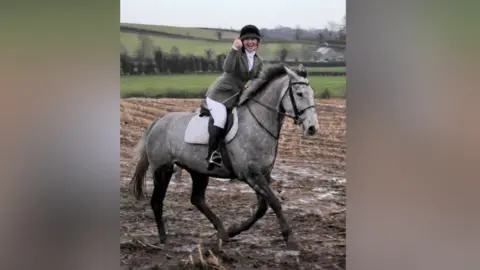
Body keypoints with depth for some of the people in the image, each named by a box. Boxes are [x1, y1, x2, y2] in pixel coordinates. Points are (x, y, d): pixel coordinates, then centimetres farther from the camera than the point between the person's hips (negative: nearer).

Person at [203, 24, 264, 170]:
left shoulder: (259, 61, 11)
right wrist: (234, 49, -35)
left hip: (238, 97, 7)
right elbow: (227, 68, -26)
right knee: (221, 121, -24)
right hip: (220, 93, -7)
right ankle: (211, 155, -21)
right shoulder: (237, 53, -8)